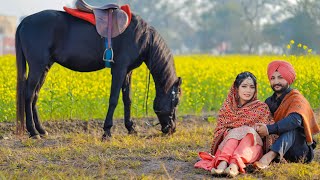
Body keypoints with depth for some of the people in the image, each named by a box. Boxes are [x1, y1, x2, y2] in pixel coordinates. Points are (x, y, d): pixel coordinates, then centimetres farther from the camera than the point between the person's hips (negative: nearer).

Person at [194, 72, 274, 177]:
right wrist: (229, 132, -13)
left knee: (247, 131, -30)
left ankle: (234, 165, -57)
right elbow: (219, 130, 8)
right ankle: (222, 163, -57)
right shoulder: (227, 107, 16)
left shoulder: (262, 108, 13)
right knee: (236, 131, -29)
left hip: (252, 146, -1)